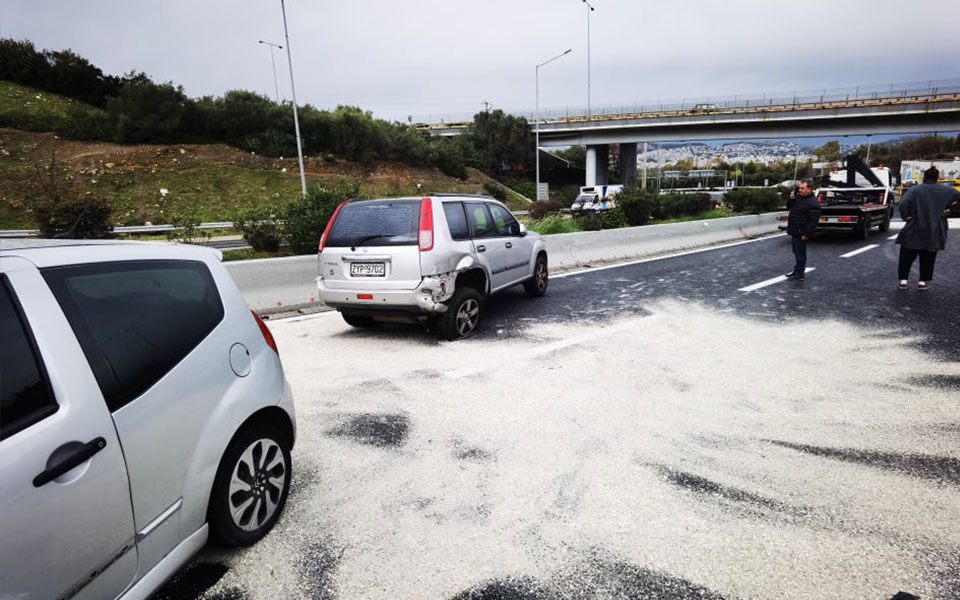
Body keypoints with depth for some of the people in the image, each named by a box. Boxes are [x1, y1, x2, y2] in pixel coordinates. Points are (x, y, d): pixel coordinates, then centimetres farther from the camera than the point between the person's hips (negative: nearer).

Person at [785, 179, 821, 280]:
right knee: (796, 252, 19)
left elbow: (813, 220, -21)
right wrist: (791, 199, 1)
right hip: (795, 231, 9)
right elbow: (788, 207, 21)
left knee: (800, 253, -2)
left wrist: (806, 234, -23)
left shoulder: (813, 203, -19)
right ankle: (797, 270, 31)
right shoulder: (798, 197, 9)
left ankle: (800, 273, 7)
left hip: (801, 233, -9)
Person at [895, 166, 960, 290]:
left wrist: (906, 217, -8)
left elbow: (903, 204, -21)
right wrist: (949, 210, 3)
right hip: (934, 233, 2)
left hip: (914, 231, -2)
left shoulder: (915, 190, -7)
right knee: (928, 258, 13)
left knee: (906, 256, 9)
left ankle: (903, 281, 8)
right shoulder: (946, 190, 3)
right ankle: (923, 282, 12)